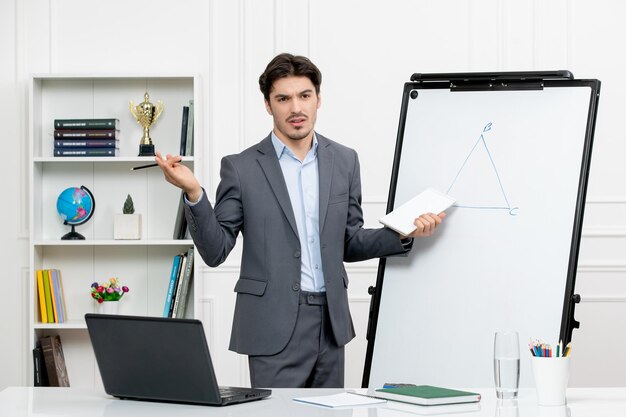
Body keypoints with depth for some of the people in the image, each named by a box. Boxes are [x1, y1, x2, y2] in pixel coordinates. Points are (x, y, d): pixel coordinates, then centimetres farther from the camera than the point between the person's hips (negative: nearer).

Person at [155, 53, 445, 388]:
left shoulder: (344, 161, 9)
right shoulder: (241, 168, -2)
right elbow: (215, 252, -3)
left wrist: (405, 234, 0)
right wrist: (193, 193, -18)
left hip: (330, 323, 4)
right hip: (274, 327, -4)